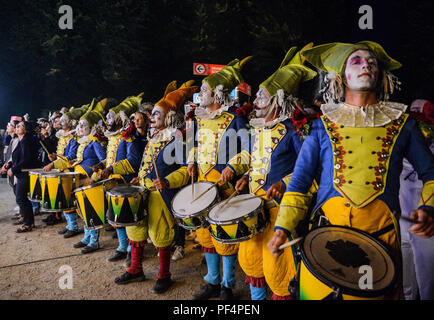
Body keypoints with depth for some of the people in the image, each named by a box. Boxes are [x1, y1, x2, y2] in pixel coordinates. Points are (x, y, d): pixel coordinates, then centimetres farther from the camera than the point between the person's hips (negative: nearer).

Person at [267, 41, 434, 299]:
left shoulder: (402, 124, 9)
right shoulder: (323, 125, 6)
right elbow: (300, 180, 4)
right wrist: (283, 227, -4)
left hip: (381, 232, 1)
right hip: (326, 229, 0)